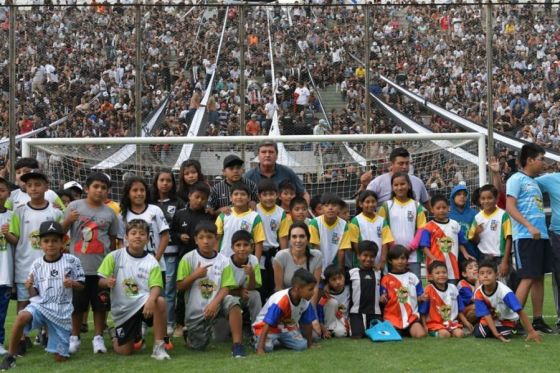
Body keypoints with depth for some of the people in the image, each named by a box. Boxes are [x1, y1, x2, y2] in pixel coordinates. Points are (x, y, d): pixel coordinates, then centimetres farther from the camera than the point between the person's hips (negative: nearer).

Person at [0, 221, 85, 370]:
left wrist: (73, 283, -17)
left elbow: (81, 285, 4)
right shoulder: (36, 265, 0)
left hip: (62, 311, 0)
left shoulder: (72, 261, -5)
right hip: (40, 305, 0)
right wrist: (29, 288, -16)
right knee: (22, 316, -36)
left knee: (61, 358, 2)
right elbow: (34, 294, 6)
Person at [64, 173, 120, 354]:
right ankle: (74, 337, 21)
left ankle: (98, 337, 16)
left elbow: (113, 239, 11)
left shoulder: (109, 213, 4)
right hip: (78, 265, -1)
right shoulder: (74, 206, -1)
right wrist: (67, 221, -18)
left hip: (102, 266, 1)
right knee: (77, 304, 8)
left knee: (101, 304, 6)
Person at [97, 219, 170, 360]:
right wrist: (107, 282, -25)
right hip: (122, 309, 1)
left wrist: (151, 299, -34)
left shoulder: (151, 261, -4)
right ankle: (127, 337, 38)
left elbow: (156, 286, -12)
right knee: (124, 351, -2)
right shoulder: (114, 256, -3)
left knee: (160, 301, -36)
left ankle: (159, 347, -23)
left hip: (143, 301, -1)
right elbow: (100, 281, 0)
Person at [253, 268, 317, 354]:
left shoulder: (306, 302, -16)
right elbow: (267, 325, -35)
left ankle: (279, 341, 10)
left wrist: (310, 344, 7)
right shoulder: (280, 301, -35)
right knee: (267, 347, -31)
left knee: (302, 345, -17)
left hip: (286, 327, 6)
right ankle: (258, 340, 4)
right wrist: (260, 349, -40)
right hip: (265, 325, -6)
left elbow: (307, 324, -2)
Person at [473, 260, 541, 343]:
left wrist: (531, 332, -35)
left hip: (507, 319, -2)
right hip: (491, 319, 2)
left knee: (505, 335, -25)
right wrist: (496, 334, -34)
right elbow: (487, 315, -22)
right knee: (479, 333, -20)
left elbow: (520, 312, -33)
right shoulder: (478, 293, -23)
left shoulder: (504, 291, -33)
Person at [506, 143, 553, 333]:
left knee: (539, 278, 8)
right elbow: (510, 207, -13)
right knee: (528, 278, -11)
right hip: (525, 237, -8)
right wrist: (530, 227, -22)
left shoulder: (534, 182, 20)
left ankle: (538, 320, 14)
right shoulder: (517, 179, -5)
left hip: (541, 236, 8)